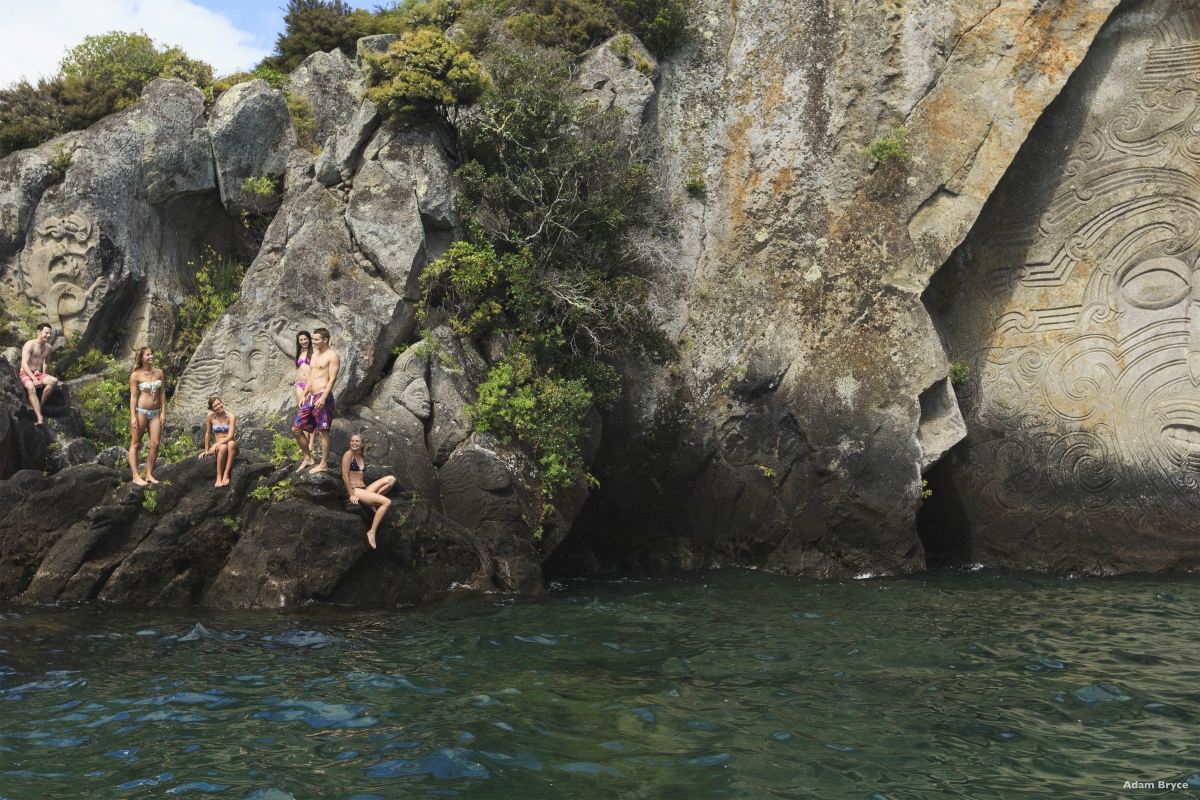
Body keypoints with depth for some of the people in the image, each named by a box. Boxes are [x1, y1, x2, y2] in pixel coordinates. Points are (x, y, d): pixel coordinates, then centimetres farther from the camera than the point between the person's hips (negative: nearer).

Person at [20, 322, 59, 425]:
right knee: (31, 388, -37)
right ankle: (40, 418, -49)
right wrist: (34, 378, -29)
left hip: (38, 374, 6)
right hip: (26, 374, -6)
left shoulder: (48, 347, 11)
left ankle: (39, 406, -19)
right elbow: (24, 363, -20)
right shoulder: (30, 344, -11)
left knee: (54, 381, -25)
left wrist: (44, 378, 13)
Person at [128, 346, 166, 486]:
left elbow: (161, 393, 9)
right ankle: (136, 476, 3)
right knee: (136, 444, 2)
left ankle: (149, 474, 9)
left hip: (156, 412, 4)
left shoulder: (159, 373, 6)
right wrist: (133, 416, -12)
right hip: (141, 411, -4)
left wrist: (163, 412, 3)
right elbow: (133, 397, -7)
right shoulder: (136, 375, -6)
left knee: (155, 444, 0)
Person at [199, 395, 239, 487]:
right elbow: (208, 434, 11)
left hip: (232, 447, 0)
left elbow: (230, 436, -13)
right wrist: (206, 450, 15)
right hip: (218, 447, 0)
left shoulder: (231, 416, -5)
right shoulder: (211, 416, 1)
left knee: (231, 443, -38)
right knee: (223, 447, -37)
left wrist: (216, 444, -21)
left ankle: (226, 474, -37)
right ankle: (219, 477, -33)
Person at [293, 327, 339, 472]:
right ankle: (308, 458, 21)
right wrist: (304, 396, 23)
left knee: (323, 432, -5)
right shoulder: (315, 354, 19)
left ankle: (323, 464, 2)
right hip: (310, 397, 9)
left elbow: (332, 379, -14)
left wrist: (323, 398, -23)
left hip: (323, 398, -9)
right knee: (296, 429, 8)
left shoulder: (332, 356, -7)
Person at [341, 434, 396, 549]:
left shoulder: (362, 457, 17)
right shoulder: (349, 454, -6)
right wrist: (352, 495, -15)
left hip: (364, 489, 8)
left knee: (391, 479, -5)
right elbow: (345, 476, -12)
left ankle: (373, 501, -8)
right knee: (387, 502, -24)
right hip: (354, 490, -8)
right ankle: (372, 532, -23)